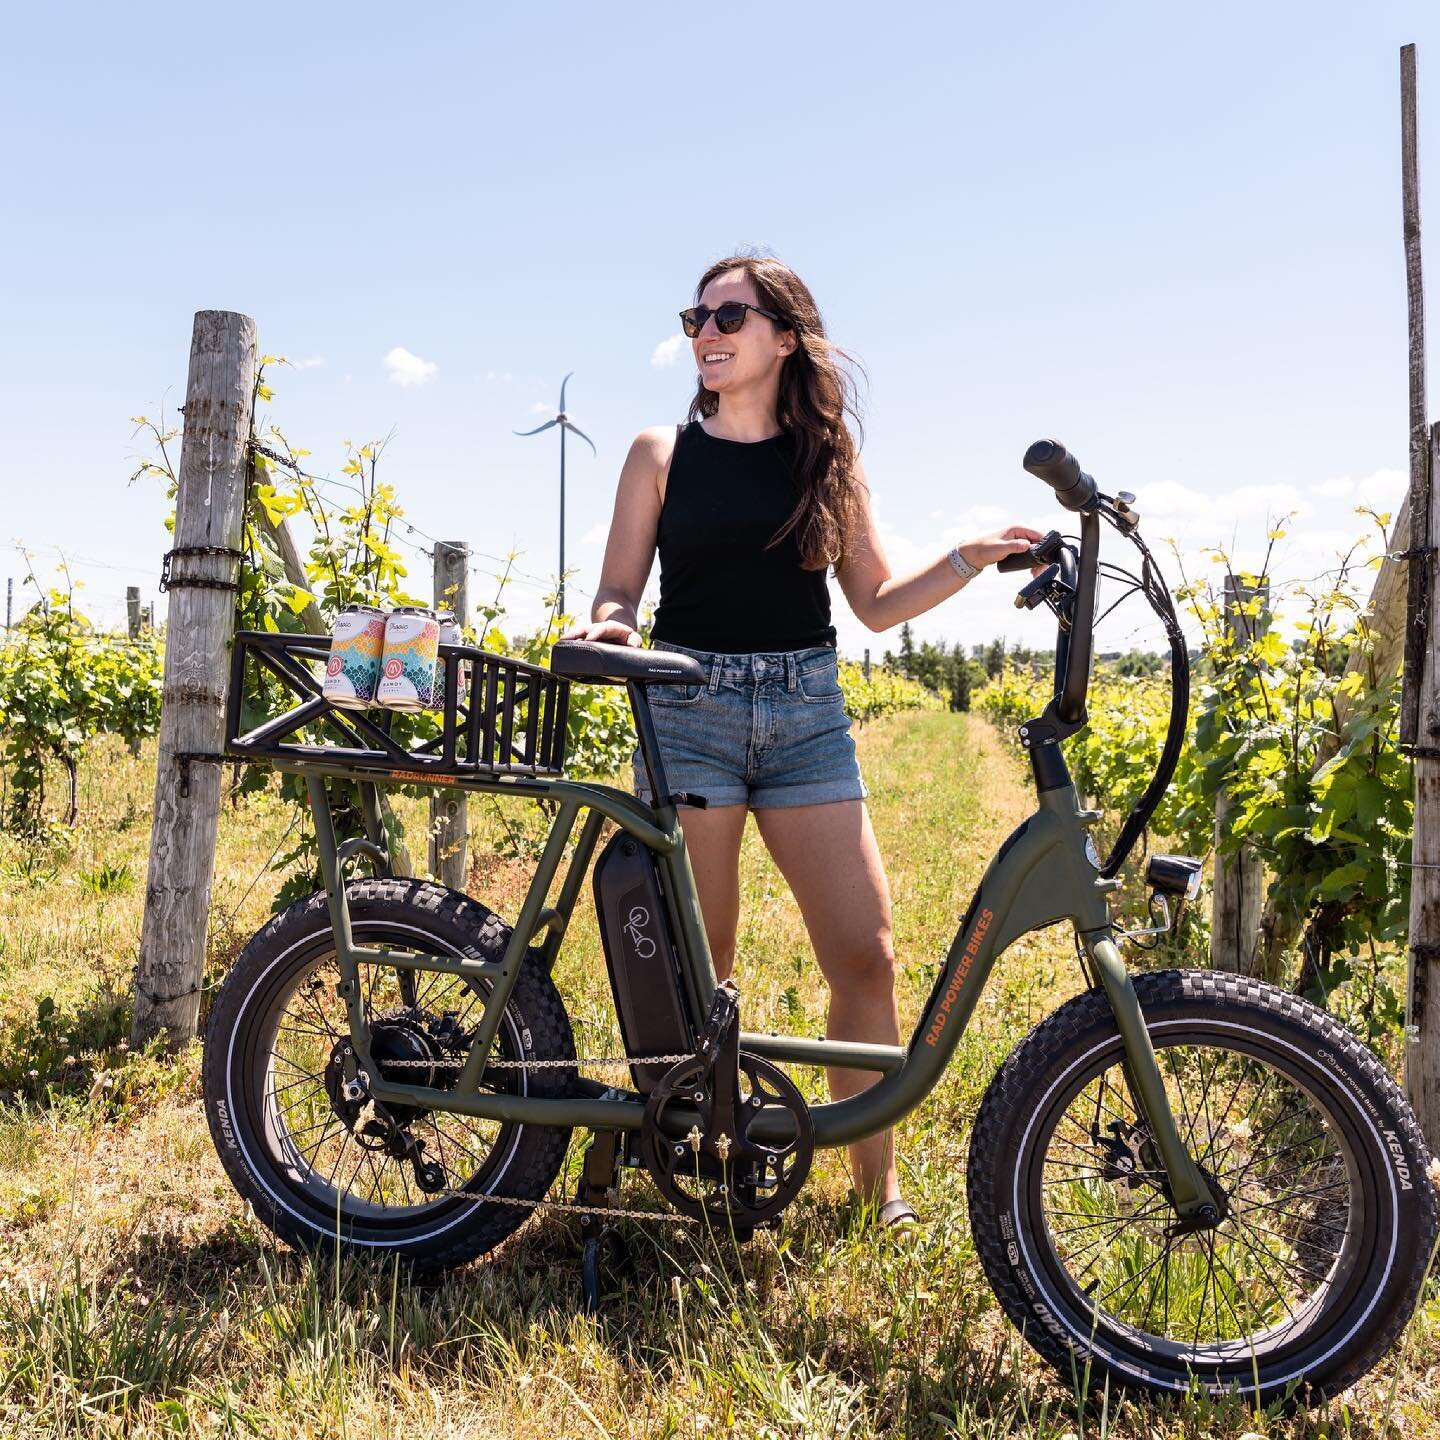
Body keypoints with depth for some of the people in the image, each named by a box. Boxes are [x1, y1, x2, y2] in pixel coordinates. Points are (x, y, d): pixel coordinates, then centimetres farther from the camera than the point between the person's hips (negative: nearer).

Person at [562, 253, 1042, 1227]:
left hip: (806, 715, 1)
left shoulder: (829, 458, 10)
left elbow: (875, 602, 12)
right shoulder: (663, 453, 6)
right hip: (687, 709, -1)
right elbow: (619, 592, 5)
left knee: (866, 955, -5)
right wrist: (606, 627, -17)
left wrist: (969, 560, 0)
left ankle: (879, 1185, 9)